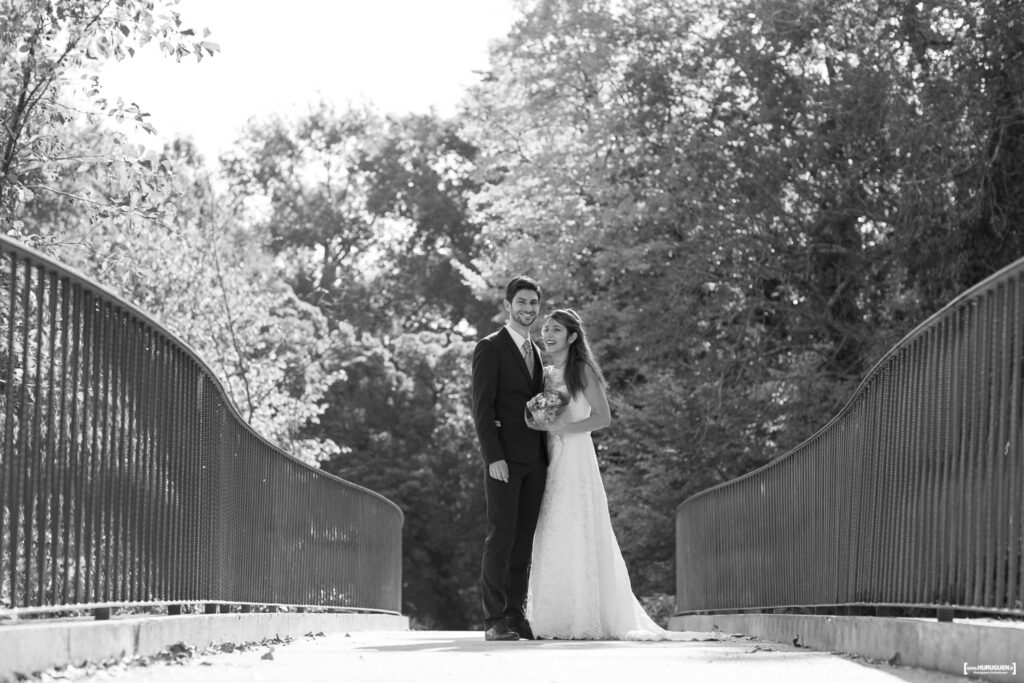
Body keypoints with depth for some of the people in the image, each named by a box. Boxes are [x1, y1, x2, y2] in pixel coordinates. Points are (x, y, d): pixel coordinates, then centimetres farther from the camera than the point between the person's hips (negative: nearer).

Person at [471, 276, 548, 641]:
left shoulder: (535, 352, 19)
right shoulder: (490, 348, -3)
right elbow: (482, 407, -9)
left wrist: (547, 457, 12)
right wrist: (494, 457, -18)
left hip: (534, 460, 7)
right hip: (504, 457, -7)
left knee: (524, 540, 5)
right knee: (501, 536, -9)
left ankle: (516, 615, 9)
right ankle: (494, 620, -7)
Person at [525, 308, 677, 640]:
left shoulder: (582, 370, -2)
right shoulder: (546, 373, 16)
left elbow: (603, 417, -7)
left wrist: (562, 427, -14)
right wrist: (537, 424, 1)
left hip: (576, 458, -6)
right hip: (549, 460, 6)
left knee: (578, 534, -8)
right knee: (551, 537, 2)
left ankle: (588, 620, -6)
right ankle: (556, 618, 4)